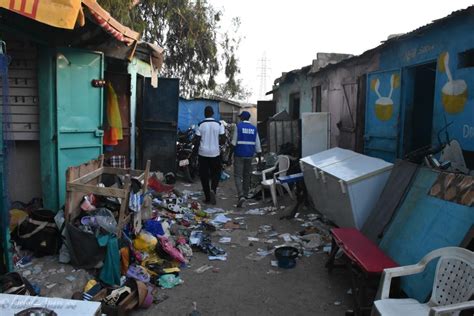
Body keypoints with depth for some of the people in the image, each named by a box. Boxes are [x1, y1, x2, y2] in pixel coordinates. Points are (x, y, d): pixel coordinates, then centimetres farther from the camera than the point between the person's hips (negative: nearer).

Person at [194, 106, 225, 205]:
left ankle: (207, 197, 12)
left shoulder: (200, 125, -5)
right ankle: (213, 189, -12)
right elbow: (222, 140, -3)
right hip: (215, 153, 1)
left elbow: (197, 141, -4)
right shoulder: (219, 124, -3)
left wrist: (196, 152, 9)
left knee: (204, 175, 9)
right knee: (215, 174, 14)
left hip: (203, 153, 0)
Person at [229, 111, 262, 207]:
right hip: (249, 155, 4)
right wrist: (259, 158, 10)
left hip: (239, 155, -4)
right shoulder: (254, 128, 8)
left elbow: (234, 142, -9)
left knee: (238, 176, -4)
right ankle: (245, 195, 26)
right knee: (247, 175, 17)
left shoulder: (238, 126, -5)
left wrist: (230, 154, -2)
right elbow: (257, 145, 6)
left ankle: (241, 196, -21)